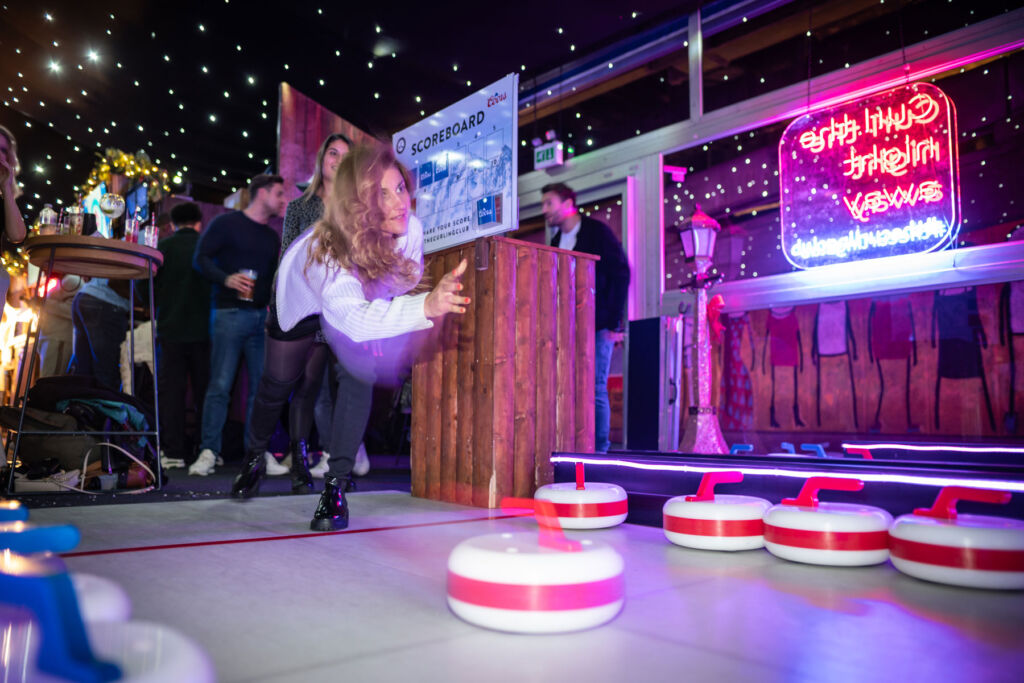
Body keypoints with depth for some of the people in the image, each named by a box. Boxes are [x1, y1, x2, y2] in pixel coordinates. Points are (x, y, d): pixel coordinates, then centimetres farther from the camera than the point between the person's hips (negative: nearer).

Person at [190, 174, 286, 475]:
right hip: (230, 313, -6)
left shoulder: (272, 237, 20)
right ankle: (209, 451, -1)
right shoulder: (226, 223, 2)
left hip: (263, 315, 6)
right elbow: (201, 258, -4)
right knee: (220, 385, -8)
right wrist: (226, 278, -19)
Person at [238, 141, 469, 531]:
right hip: (304, 303, -3)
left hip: (364, 300, 3)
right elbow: (353, 316, -63)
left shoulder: (411, 231, -32)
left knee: (360, 373, -18)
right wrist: (427, 306, -76)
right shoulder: (327, 248, -46)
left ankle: (336, 485, -9)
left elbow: (403, 282, -9)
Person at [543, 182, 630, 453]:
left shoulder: (598, 232, -2)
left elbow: (621, 274, -7)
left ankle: (598, 451, 2)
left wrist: (614, 323, -12)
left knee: (595, 389, -6)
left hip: (597, 327, -6)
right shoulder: (557, 241, 17)